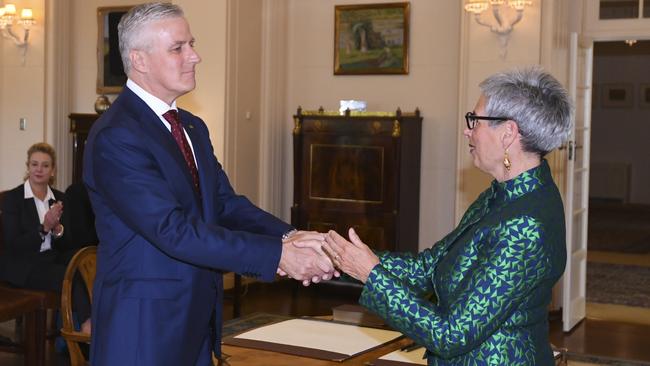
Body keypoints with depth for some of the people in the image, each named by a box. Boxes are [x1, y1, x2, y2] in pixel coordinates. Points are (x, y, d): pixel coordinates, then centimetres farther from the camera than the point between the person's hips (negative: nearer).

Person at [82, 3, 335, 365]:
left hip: (198, 321, 8)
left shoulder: (194, 127, 11)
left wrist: (288, 236, -14)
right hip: (143, 326, -8)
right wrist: (278, 254, -25)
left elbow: (226, 204, 5)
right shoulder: (115, 136, -18)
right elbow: (174, 230, -25)